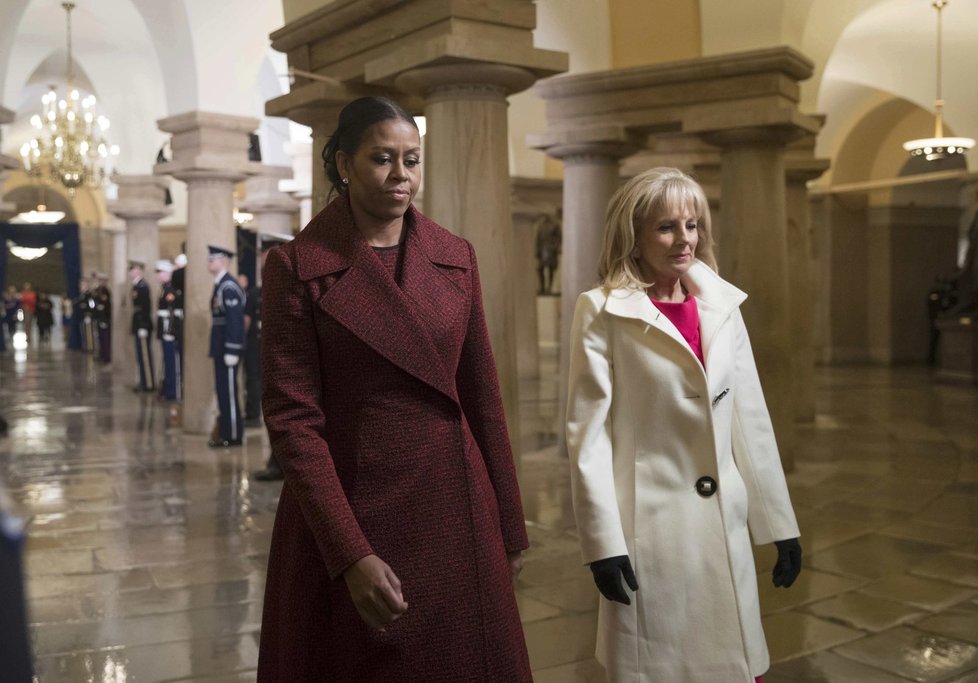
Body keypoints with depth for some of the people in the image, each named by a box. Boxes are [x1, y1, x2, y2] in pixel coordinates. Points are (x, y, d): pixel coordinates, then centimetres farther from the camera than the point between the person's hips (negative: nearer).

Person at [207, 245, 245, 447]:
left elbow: (235, 320, -21)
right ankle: (226, 432, 22)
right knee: (223, 390, 14)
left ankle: (233, 436, 4)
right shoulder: (219, 284, 14)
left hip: (228, 347, -10)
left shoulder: (229, 286, -16)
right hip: (220, 346, 10)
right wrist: (218, 348, 15)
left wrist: (231, 351, -23)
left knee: (228, 391, -3)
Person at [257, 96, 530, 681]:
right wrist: (351, 556, -19)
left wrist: (510, 529, 8)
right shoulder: (297, 267, -7)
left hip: (456, 514, 4)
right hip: (350, 515, -3)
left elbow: (483, 398, 7)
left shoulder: (456, 257, 4)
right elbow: (292, 419, -12)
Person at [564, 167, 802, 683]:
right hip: (649, 525, -4)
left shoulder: (722, 305, 6)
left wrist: (779, 522, 9)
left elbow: (752, 419, 8)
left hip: (724, 523, 5)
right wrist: (603, 540, -14)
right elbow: (587, 432, -10)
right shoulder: (602, 312, -8)